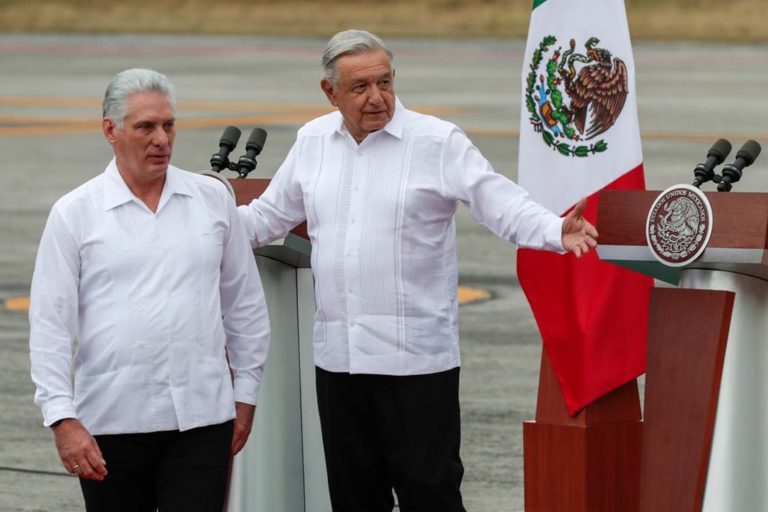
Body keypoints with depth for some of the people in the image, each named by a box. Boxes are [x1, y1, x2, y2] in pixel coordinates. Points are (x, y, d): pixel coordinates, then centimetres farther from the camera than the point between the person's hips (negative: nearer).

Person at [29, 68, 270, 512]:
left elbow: (245, 304, 14)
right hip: (111, 423, -1)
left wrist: (246, 393, 12)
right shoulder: (74, 214, 0)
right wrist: (62, 418, -10)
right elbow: (50, 325, -2)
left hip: (201, 416, 1)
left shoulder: (213, 200, 7)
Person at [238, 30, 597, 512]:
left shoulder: (438, 141, -6)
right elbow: (267, 216, 21)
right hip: (338, 356, 5)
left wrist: (558, 232, -29)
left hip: (417, 357, -5)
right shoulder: (312, 142, 10)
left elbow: (503, 204, -12)